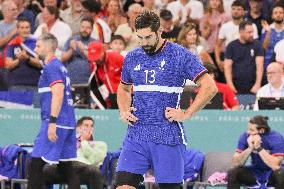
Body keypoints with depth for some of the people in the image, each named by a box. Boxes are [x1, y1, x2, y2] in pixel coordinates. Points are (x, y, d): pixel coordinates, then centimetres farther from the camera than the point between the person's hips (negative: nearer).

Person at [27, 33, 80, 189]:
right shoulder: (59, 66, 20)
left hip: (57, 122, -10)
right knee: (65, 166, 9)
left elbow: (58, 94, -20)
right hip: (68, 123, 10)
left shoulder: (51, 67, -10)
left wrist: (52, 122, -24)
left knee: (36, 164, -7)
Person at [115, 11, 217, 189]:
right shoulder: (132, 58, 11)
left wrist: (186, 114, -12)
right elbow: (124, 88, 29)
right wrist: (124, 110, 9)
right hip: (136, 135, 4)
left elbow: (210, 87, -8)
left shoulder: (180, 55, -4)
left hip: (169, 136, -4)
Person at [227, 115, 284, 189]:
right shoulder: (245, 137, -12)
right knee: (232, 173, -21)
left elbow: (275, 166, -33)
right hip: (256, 172, 3)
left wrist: (258, 148, -34)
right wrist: (250, 148, -29)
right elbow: (235, 164, -16)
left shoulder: (276, 138, -22)